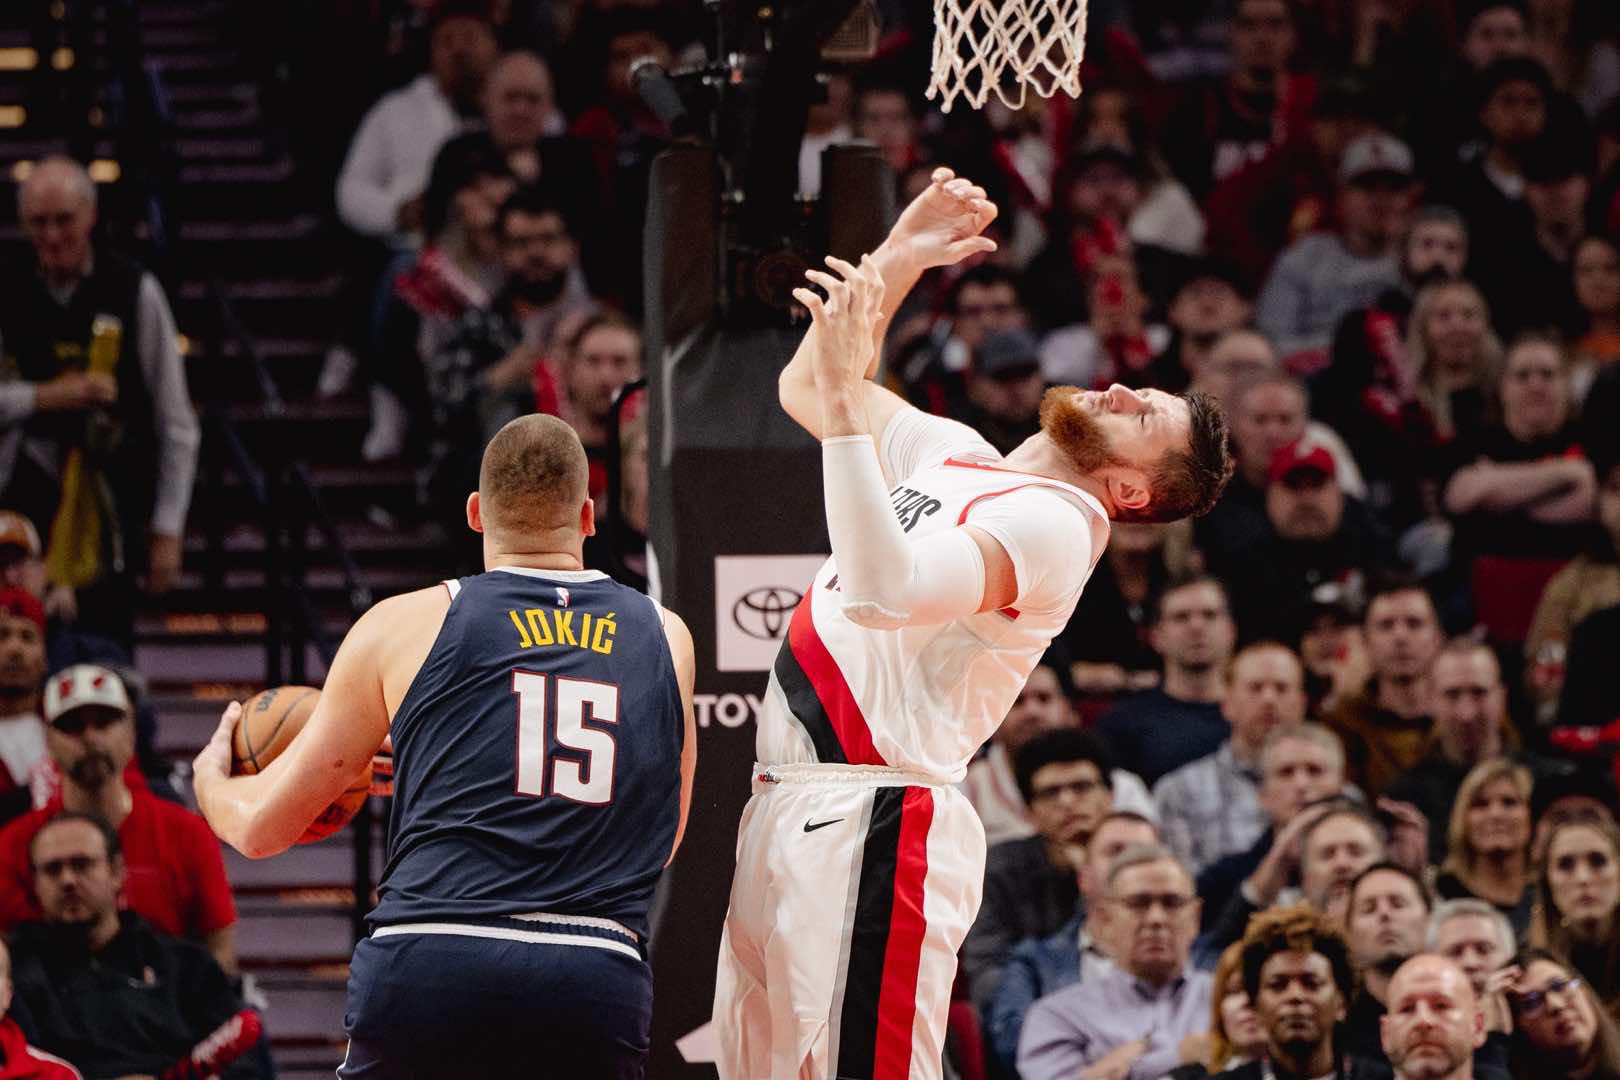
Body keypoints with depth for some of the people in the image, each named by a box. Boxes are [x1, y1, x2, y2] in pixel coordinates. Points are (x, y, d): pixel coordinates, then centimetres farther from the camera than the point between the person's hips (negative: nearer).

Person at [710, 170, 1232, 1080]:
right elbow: (803, 391, 27)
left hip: (874, 825, -9)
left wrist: (846, 391, -26)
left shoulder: (1056, 522, -12)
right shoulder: (956, 457, 16)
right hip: (793, 807, 9)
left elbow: (885, 591, -28)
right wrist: (897, 260, 15)